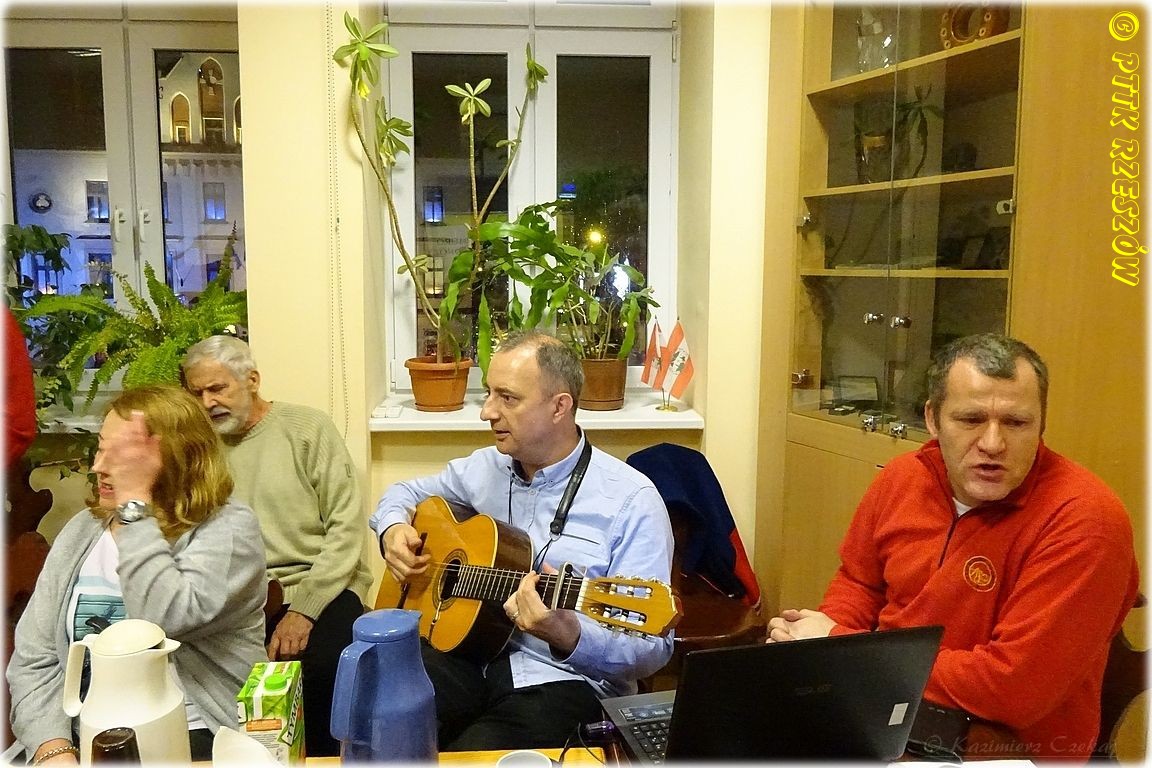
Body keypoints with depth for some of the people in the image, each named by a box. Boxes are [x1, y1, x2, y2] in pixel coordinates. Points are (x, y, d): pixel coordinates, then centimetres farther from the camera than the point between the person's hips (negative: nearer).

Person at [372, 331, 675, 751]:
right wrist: (393, 529, 3)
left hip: (564, 676, -4)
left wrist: (568, 637, -33)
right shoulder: (485, 467, 8)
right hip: (467, 650, 4)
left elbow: (653, 649, -14)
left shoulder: (631, 500, -12)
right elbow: (407, 492, 27)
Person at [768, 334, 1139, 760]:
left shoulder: (1084, 520, -22)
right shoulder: (903, 477, -2)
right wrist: (827, 628, -11)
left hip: (1010, 745, -5)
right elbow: (859, 581, 13)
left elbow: (1013, 687, -27)